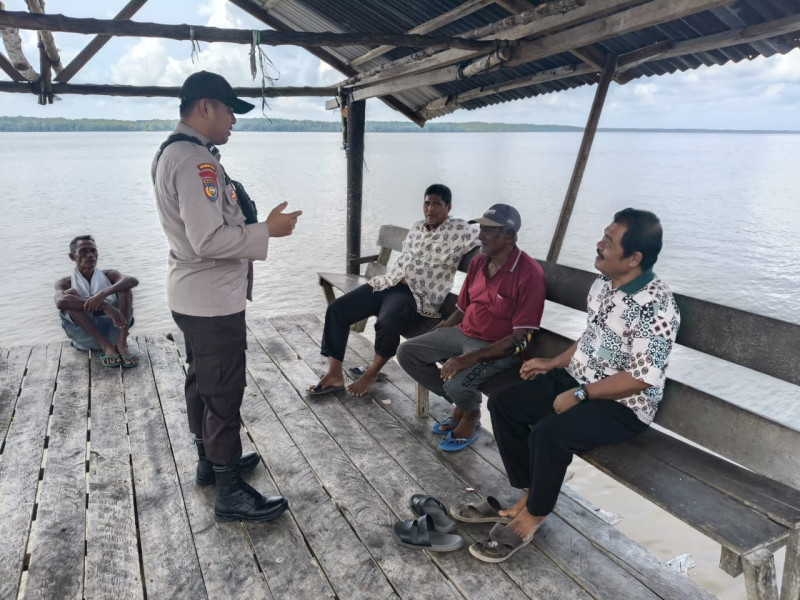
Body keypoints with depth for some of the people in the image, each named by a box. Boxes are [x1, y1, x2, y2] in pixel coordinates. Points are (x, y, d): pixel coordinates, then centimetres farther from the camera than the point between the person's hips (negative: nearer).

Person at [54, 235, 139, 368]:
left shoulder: (108, 276, 13)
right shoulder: (65, 282, 8)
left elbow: (133, 280, -12)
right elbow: (60, 302, -20)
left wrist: (104, 293, -31)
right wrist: (104, 306, -34)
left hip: (113, 327, 1)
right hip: (86, 334, -1)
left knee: (124, 286, -15)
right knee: (70, 293, -20)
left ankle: (122, 344, -29)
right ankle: (106, 346, -27)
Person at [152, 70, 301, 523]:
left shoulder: (174, 152, 12)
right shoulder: (195, 159, -22)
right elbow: (210, 240, -28)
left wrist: (252, 224, 14)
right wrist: (268, 230, -18)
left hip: (196, 295, 11)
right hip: (213, 300, -11)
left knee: (203, 384, 21)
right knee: (224, 393, -1)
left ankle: (211, 460, 38)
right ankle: (230, 493, 12)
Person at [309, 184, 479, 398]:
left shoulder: (459, 230, -1)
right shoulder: (417, 227, 20)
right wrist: (394, 278, 15)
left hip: (418, 295, -7)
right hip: (389, 283, 7)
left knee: (388, 322, -38)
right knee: (337, 308, -8)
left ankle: (372, 372, -7)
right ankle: (335, 375, -2)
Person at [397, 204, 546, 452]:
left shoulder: (529, 273, -20)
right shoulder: (478, 262, 3)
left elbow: (521, 338, -23)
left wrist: (472, 357, -30)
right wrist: (431, 336, 4)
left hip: (497, 348, -8)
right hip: (463, 333, 8)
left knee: (455, 382, -32)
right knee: (407, 352, -2)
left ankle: (471, 413, 7)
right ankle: (461, 404, 10)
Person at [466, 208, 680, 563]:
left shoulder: (656, 306, -23)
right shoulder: (603, 283, 3)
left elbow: (641, 378, -25)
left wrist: (578, 395, -21)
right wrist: (553, 363, 8)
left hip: (623, 405, -8)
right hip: (576, 379, 9)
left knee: (549, 433, -31)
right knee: (503, 403, -3)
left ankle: (534, 515, -3)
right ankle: (533, 492, 9)